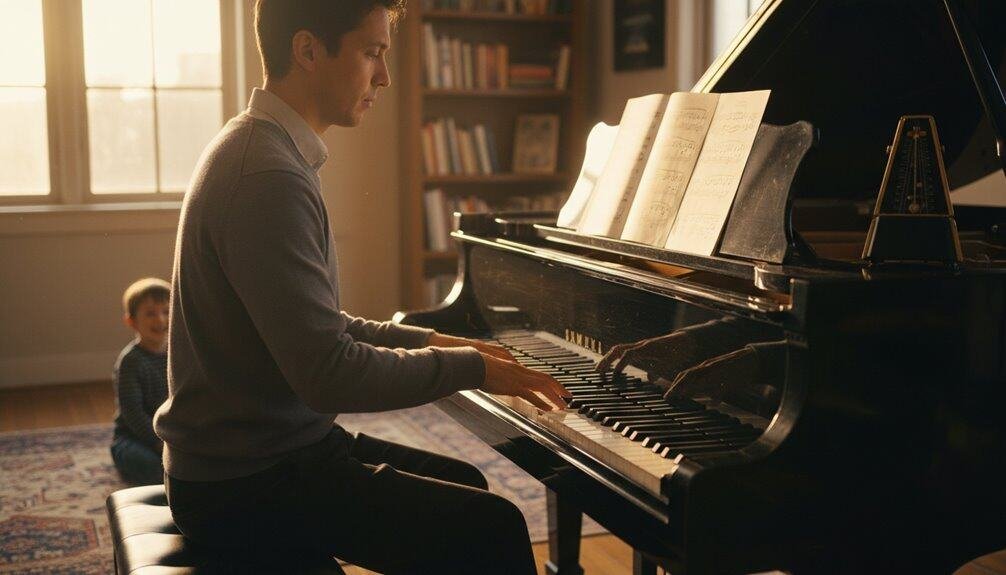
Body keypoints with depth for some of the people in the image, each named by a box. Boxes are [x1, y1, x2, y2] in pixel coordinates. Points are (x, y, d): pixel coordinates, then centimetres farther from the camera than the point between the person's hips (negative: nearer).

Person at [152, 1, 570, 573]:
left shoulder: (259, 149, 10)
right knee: (490, 527, -15)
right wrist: (469, 366, -15)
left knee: (464, 484, 19)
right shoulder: (268, 178, -24)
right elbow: (330, 374, -27)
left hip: (268, 446, 10)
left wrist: (426, 341, 10)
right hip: (245, 487, -10)